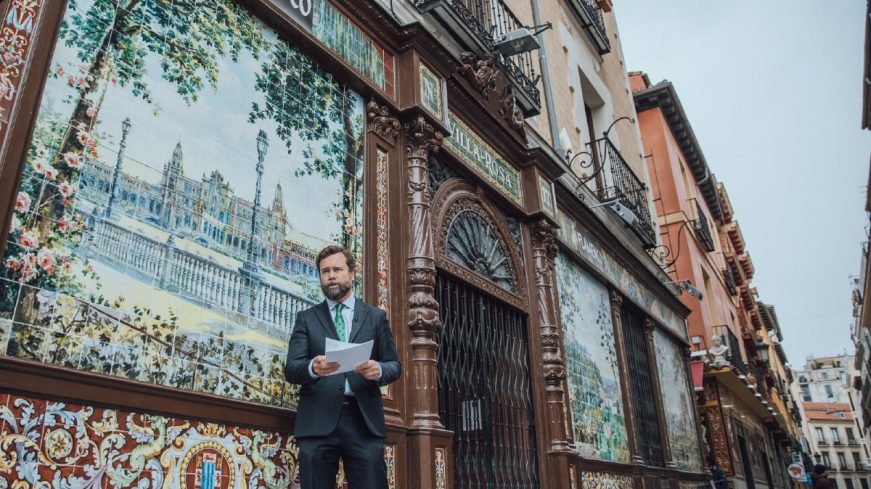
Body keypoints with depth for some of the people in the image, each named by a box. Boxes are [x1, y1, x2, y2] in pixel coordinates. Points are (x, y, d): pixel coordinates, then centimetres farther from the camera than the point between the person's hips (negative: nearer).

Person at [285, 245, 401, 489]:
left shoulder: (376, 316, 14)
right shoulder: (307, 318, 13)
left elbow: (395, 366, 11)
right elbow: (291, 369, 3)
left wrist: (379, 370, -13)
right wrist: (313, 367, -20)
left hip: (364, 419, 0)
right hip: (317, 420, 0)